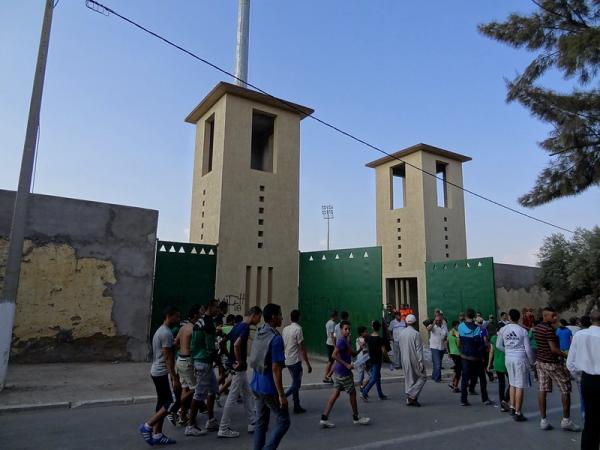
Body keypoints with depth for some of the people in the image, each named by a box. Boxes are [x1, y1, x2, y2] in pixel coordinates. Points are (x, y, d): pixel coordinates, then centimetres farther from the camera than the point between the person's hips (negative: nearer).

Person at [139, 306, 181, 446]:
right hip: (163, 373, -10)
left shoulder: (160, 331, 14)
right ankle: (147, 426, -2)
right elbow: (168, 358, -21)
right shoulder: (166, 333, -18)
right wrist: (175, 378, -19)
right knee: (173, 402, -6)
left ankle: (157, 435, 17)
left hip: (157, 372, 10)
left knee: (163, 403, 13)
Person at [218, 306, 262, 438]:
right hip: (238, 368, -10)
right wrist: (239, 361, -20)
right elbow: (236, 345, -34)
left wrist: (230, 357, 17)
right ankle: (224, 429, 8)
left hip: (238, 368, 10)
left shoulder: (238, 326, 10)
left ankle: (253, 423, 27)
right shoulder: (245, 328, -19)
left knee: (247, 394, 17)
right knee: (232, 398, -1)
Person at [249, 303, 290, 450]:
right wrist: (281, 395, -16)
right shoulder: (276, 338, -20)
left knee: (261, 422, 16)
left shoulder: (258, 334, 6)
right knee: (283, 421, 5)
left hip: (256, 386, 8)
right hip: (269, 388, -8)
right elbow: (276, 369, -21)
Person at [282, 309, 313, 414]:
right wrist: (308, 364, -11)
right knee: (296, 385, 1)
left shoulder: (285, 329, 6)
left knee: (296, 383, 16)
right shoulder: (298, 329, -16)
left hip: (287, 361, 8)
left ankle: (297, 407, 20)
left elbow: (282, 345, 12)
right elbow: (302, 348, -17)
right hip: (295, 361, -8)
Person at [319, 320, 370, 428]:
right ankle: (356, 418, 23)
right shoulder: (342, 341, -17)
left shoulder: (344, 340, 12)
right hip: (344, 372, -9)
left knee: (336, 393, 9)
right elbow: (334, 355, -25)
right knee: (352, 393, 6)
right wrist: (346, 364, -23)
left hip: (338, 371, 9)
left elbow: (351, 353, 20)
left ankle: (324, 418, 8)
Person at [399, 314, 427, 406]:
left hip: (405, 360, 6)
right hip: (414, 360, -6)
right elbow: (419, 349, -16)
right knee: (422, 377, 7)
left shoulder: (402, 333, 4)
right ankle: (412, 396, -3)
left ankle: (409, 399, 17)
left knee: (408, 379, 14)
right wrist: (421, 362, -13)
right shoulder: (416, 334, -16)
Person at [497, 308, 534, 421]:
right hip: (520, 358, -4)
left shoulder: (504, 329, 1)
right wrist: (532, 361, 8)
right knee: (520, 386, 0)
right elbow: (528, 349, -7)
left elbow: (498, 345, 7)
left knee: (512, 384, 19)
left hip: (508, 358, 4)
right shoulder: (523, 331, -9)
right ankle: (517, 413, 3)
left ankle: (512, 408, 27)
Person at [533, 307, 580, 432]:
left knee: (542, 390, 7)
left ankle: (543, 420, 10)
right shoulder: (549, 329, -19)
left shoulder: (536, 328, 7)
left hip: (540, 362, 8)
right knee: (565, 389, 7)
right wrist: (566, 355, -10)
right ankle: (566, 420, 13)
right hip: (552, 363, -8)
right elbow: (554, 349, -21)